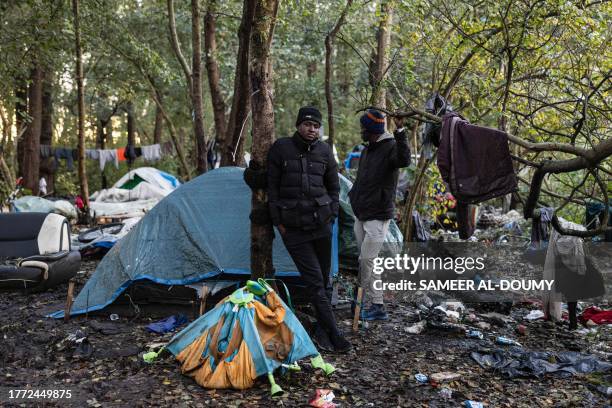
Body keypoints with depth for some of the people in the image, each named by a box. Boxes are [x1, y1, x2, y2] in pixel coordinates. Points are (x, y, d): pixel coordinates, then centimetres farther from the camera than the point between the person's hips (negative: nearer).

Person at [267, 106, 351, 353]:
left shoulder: (324, 151, 5)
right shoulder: (281, 148, -2)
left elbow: (333, 186, 15)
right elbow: (272, 186, 0)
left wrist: (331, 215, 6)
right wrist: (278, 221, -3)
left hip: (320, 222, 3)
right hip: (293, 227, -3)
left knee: (324, 278, 9)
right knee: (314, 280, -6)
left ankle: (322, 332, 22)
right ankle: (334, 334, -1)